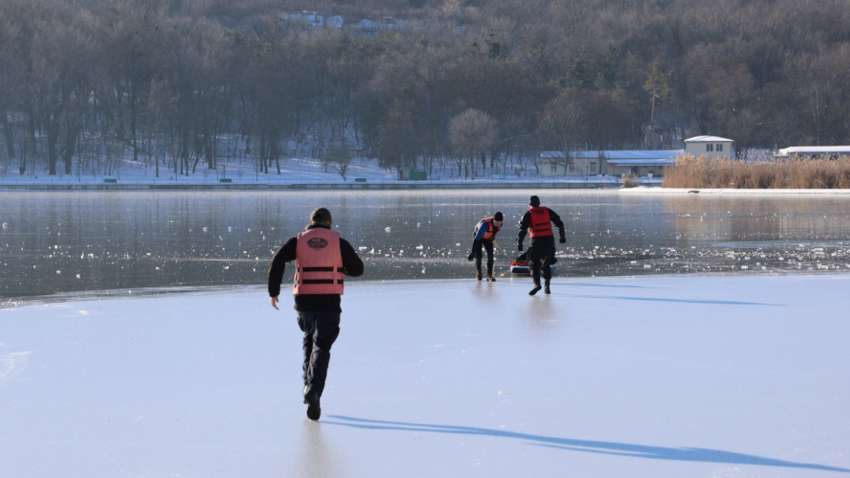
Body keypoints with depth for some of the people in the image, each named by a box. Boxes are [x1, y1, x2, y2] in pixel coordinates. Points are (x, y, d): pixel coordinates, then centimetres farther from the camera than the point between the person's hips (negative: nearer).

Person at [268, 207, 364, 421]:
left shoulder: (298, 240, 7)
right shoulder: (338, 241, 5)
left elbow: (278, 261, -7)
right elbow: (358, 269, 7)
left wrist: (273, 291, -4)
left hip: (304, 299, 2)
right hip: (329, 300, -2)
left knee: (309, 338, 26)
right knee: (321, 347, -2)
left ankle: (309, 385, 25)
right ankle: (314, 390, -20)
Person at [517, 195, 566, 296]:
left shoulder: (528, 215, 1)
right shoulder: (547, 211, 10)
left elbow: (523, 229, -7)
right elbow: (560, 223, 11)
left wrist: (519, 243, -4)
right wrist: (562, 236, 18)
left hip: (537, 241, -4)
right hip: (549, 240, 4)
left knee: (534, 263, 2)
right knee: (546, 264, 16)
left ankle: (537, 284, -16)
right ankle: (547, 286, 11)